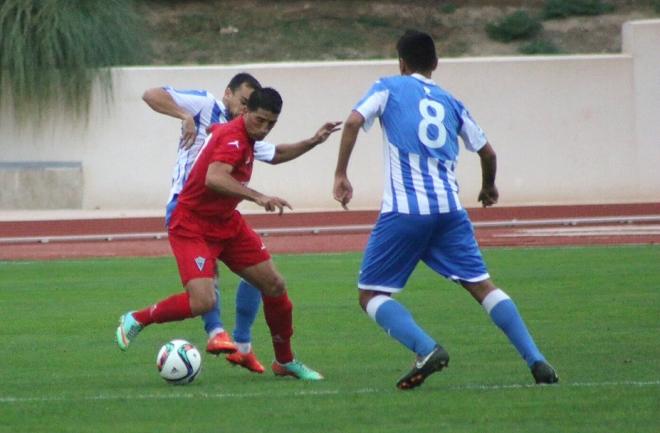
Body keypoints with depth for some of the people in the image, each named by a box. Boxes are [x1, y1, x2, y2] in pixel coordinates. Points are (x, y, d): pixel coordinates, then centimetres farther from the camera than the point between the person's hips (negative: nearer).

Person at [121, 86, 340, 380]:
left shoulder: (244, 136, 6)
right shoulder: (234, 138, -24)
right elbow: (213, 178, -43)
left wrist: (312, 143, 26)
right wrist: (257, 197, -50)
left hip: (227, 223, 10)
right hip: (192, 226, -10)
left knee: (274, 286, 6)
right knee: (203, 302, -26)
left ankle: (285, 362, 25)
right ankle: (135, 320, -2)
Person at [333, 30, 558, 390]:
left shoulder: (389, 88, 9)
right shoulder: (451, 103, 18)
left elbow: (354, 122, -8)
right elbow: (486, 152, 21)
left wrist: (340, 175, -2)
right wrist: (488, 187, 41)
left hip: (403, 211, -4)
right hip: (449, 210, 4)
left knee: (371, 295, 4)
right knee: (481, 285, 9)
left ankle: (427, 349, -18)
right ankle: (536, 360, -3)